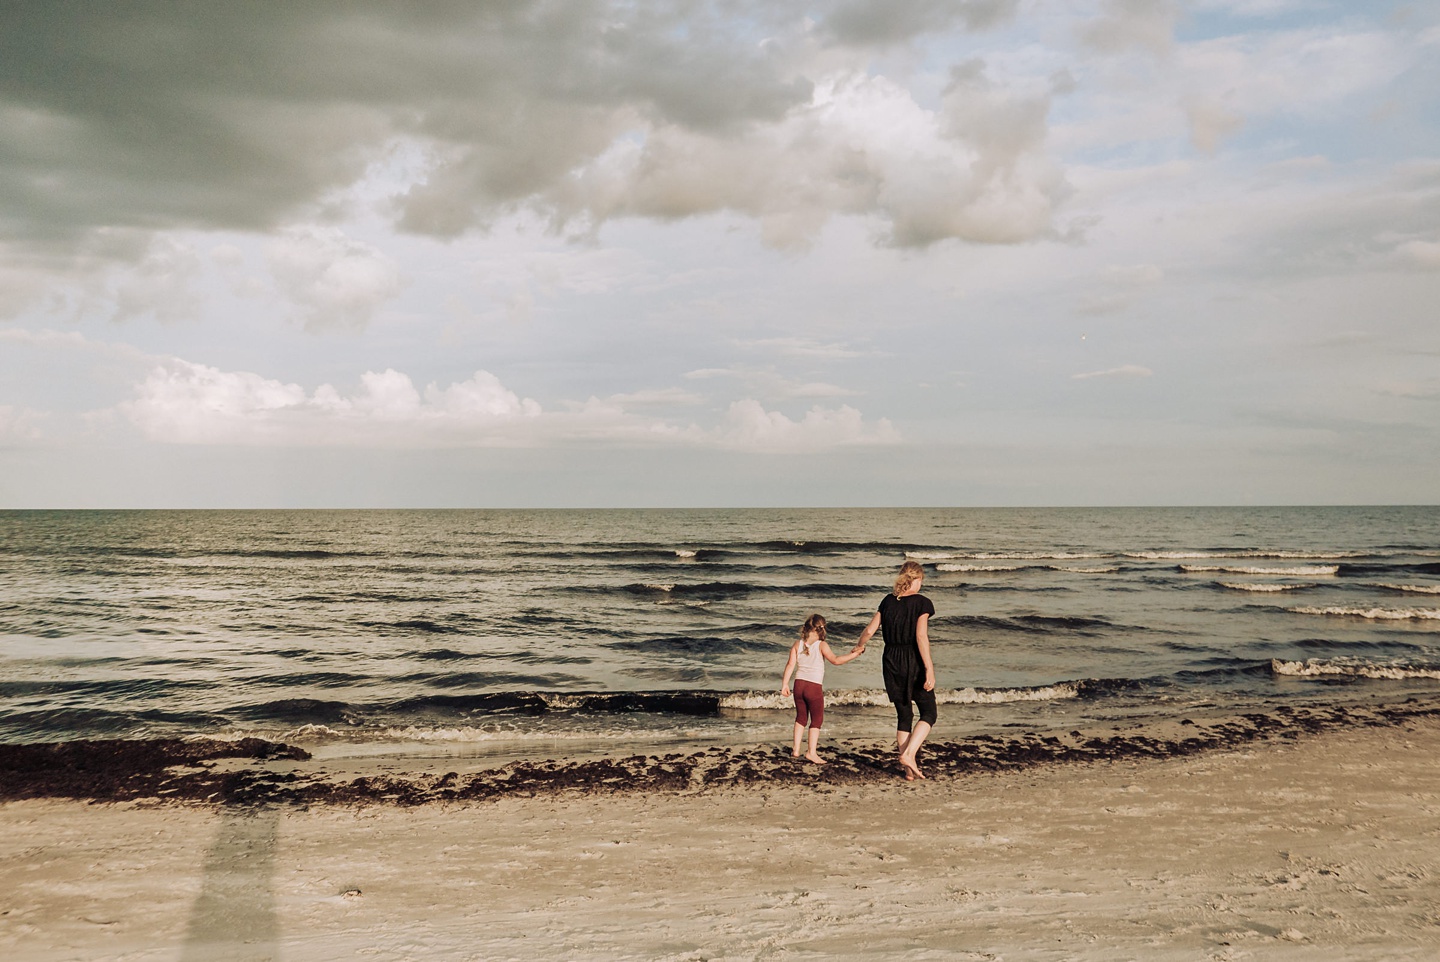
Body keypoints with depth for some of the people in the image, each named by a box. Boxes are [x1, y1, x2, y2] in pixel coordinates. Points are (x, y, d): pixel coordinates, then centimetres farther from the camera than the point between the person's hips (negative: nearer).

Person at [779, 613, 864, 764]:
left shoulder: (798, 644, 3)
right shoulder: (821, 645, -9)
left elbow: (790, 664, 1)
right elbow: (835, 660, -17)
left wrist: (785, 684, 5)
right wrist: (854, 655, -12)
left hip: (799, 684, 5)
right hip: (814, 686, -5)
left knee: (801, 717, 18)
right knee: (817, 719, 5)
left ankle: (796, 750, 20)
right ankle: (812, 752, -3)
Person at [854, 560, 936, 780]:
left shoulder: (888, 601, 5)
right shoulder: (921, 603, -9)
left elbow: (869, 630, 6)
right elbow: (921, 636, -19)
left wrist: (859, 646, 27)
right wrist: (929, 669, -20)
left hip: (892, 662, 5)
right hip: (914, 663, -5)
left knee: (904, 715, 13)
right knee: (928, 713, 8)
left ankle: (908, 769, 11)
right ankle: (908, 754, -11)